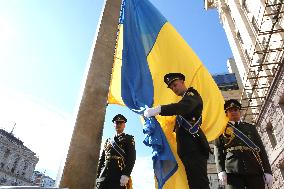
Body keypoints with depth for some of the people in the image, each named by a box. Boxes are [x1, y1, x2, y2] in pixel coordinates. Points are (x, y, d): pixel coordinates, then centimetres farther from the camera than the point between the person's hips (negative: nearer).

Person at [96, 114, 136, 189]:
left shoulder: (129, 139, 10)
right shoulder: (108, 141, 25)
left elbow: (132, 158, -4)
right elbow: (101, 159, 20)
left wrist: (126, 175, -17)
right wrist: (97, 176, 9)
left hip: (119, 176, -4)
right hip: (103, 176, 5)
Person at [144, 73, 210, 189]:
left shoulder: (192, 94, 0)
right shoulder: (185, 99, 26)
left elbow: (184, 107, -24)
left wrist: (158, 109, -33)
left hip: (194, 147, -9)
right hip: (187, 149, 9)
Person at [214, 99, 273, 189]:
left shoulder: (251, 127, 23)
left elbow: (261, 149, 16)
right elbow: (218, 151, 6)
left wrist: (267, 171, 5)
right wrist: (221, 170, -7)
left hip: (255, 170, 2)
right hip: (233, 170, -2)